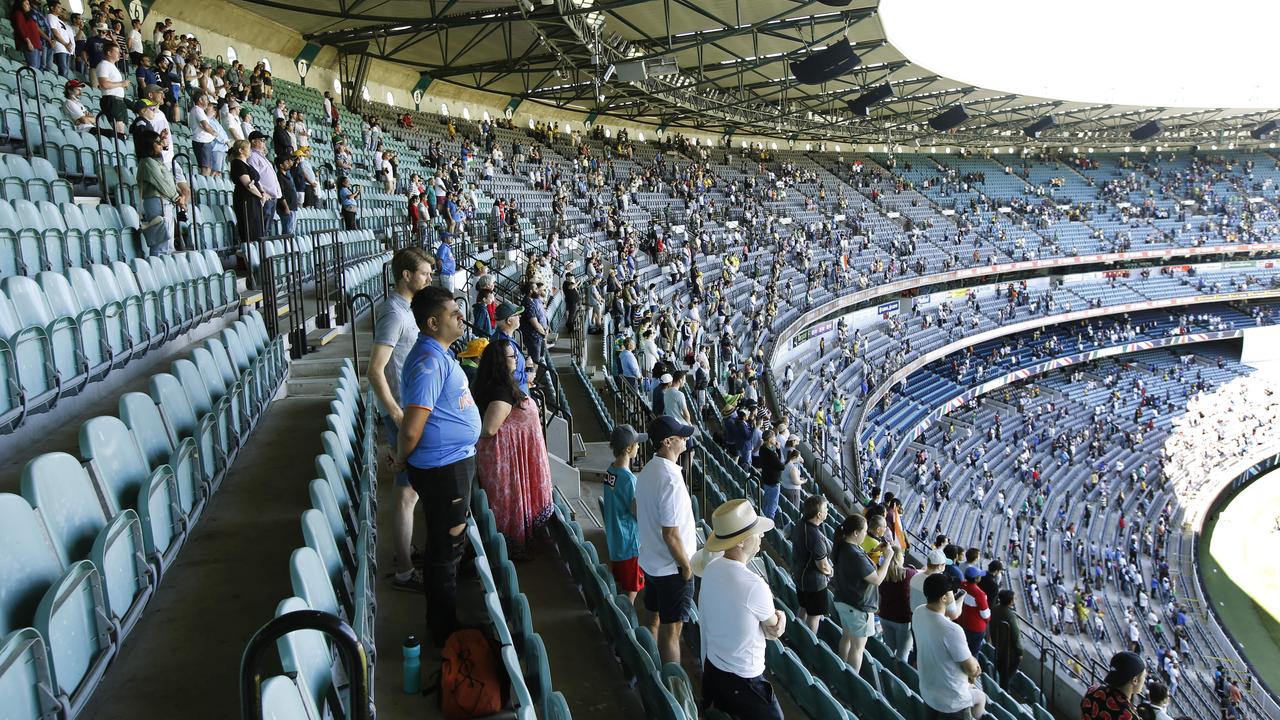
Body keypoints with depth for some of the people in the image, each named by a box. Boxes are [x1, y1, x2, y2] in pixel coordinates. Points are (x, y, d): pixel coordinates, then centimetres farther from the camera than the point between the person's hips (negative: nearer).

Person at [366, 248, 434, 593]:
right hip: (402, 412, -10)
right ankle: (404, 572, 8)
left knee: (407, 488, 20)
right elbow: (375, 370, -25)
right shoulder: (394, 313, -20)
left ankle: (405, 550, 34)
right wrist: (399, 417, -24)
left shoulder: (401, 308, 10)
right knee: (408, 492, -2)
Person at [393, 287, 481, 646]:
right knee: (445, 549, 4)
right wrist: (401, 461, -10)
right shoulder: (428, 362, -25)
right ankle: (444, 630, 21)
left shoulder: (439, 353, 9)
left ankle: (447, 616, 41)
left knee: (449, 542, 23)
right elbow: (411, 429, -28)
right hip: (443, 468, -10)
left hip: (457, 459, 10)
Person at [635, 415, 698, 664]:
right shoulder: (671, 480, -27)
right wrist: (686, 566, -13)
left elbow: (638, 514, 14)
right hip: (672, 568, -9)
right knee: (671, 630, 3)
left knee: (655, 620, 21)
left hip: (649, 561, 9)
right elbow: (671, 534, -25)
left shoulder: (646, 471, 2)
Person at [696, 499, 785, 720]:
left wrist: (776, 615, -6)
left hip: (712, 668, 8)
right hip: (743, 679, -7)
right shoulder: (754, 585, -30)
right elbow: (774, 629, -13)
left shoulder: (711, 568, -7)